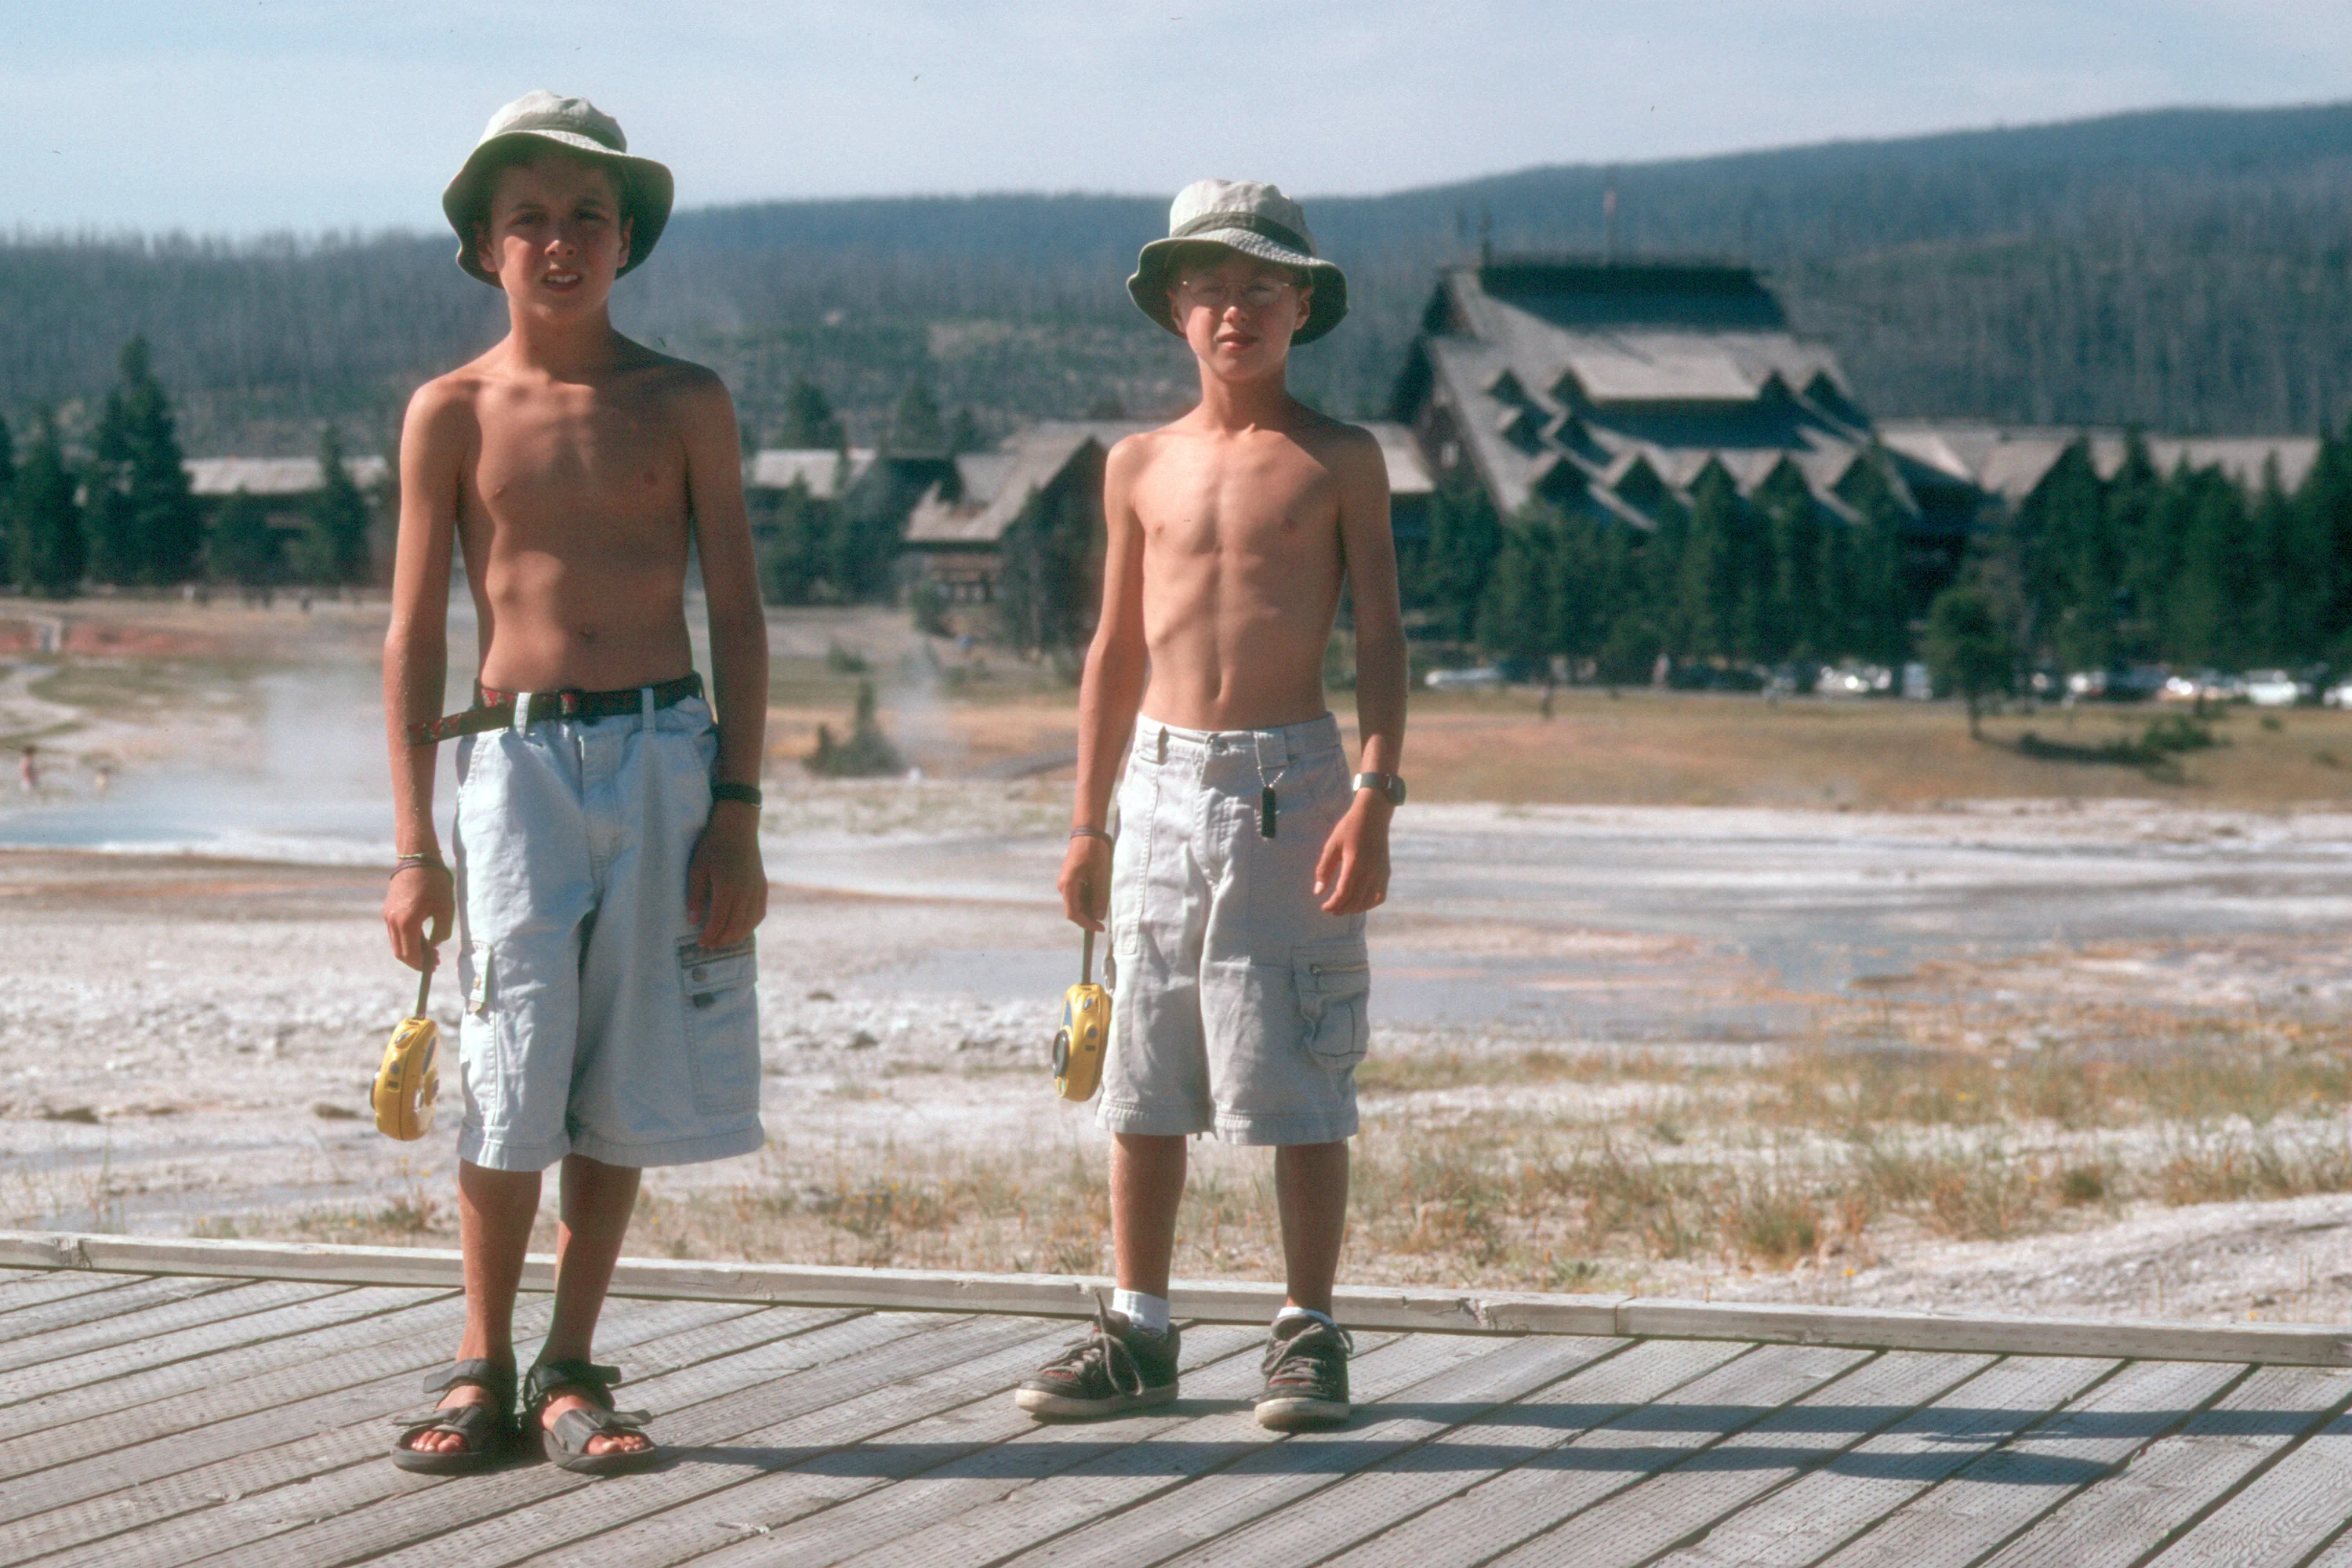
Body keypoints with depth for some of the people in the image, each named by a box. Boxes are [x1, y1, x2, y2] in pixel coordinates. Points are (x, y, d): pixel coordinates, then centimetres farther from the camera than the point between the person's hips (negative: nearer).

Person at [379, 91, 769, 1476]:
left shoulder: (684, 404, 6)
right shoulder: (454, 412, 4)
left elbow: (739, 617, 6)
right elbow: (418, 633, 5)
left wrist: (738, 815, -1)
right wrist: (416, 845, 0)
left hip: (665, 751, 1)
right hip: (520, 755, -1)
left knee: (626, 1090, 3)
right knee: (514, 1077, -6)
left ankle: (573, 1372, 13)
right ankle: (483, 1370, 7)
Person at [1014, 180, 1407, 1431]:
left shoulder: (1339, 461, 1)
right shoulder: (1142, 466, 11)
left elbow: (1380, 639, -1)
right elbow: (1117, 648, 15)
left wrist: (1374, 799, -12)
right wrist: (1088, 822, 13)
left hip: (1289, 779, -3)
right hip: (1164, 780, 4)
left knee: (1302, 1083, -2)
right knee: (1142, 1080, 6)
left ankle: (1309, 1333, 6)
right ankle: (1137, 1330, 14)